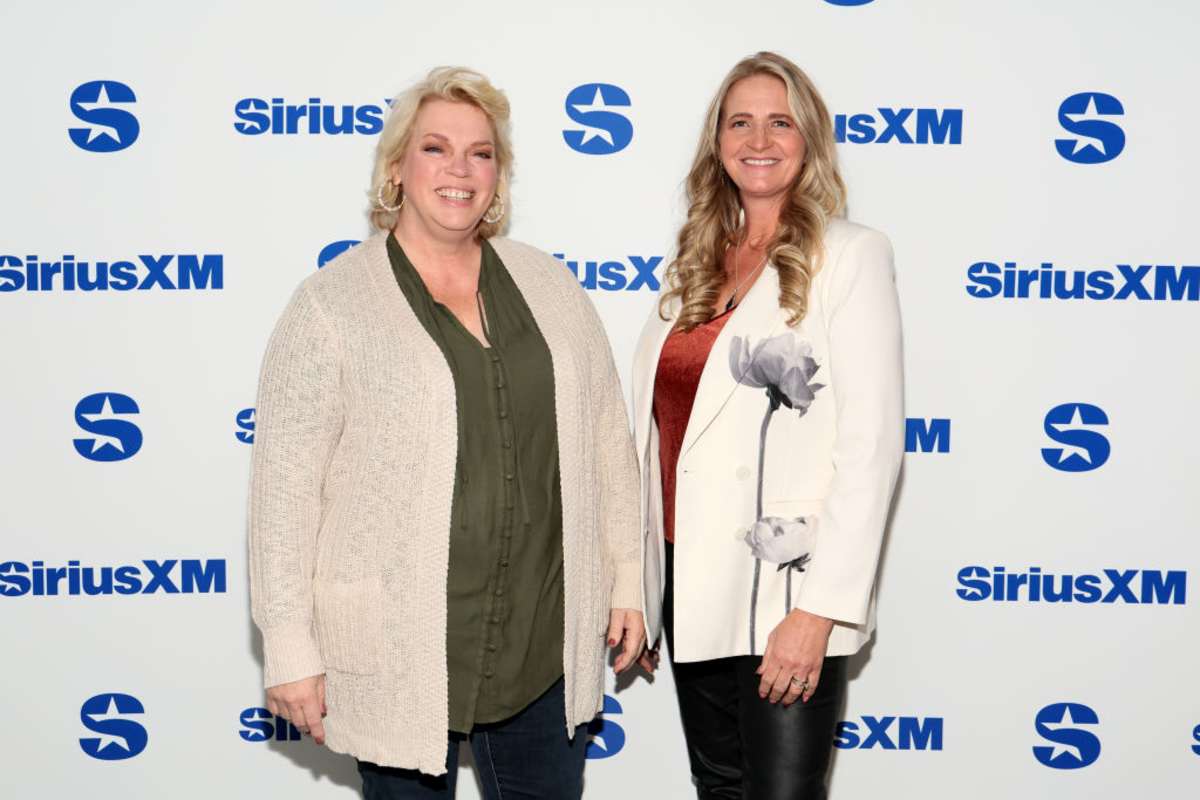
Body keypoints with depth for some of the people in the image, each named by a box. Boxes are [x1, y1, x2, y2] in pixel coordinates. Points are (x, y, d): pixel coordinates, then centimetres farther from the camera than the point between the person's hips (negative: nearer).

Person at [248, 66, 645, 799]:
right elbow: (285, 485, -8)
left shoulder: (549, 286, 5)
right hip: (402, 649, -3)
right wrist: (291, 648, -9)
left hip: (546, 635, 4)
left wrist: (627, 580, 9)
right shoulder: (332, 304, -7)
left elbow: (607, 438, 9)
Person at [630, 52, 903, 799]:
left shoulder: (850, 255, -6)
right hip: (690, 581, 6)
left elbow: (870, 443, -12)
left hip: (785, 590, -6)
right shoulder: (696, 265, 12)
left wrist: (819, 609, -17)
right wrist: (635, 588, 12)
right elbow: (661, 426, 13)